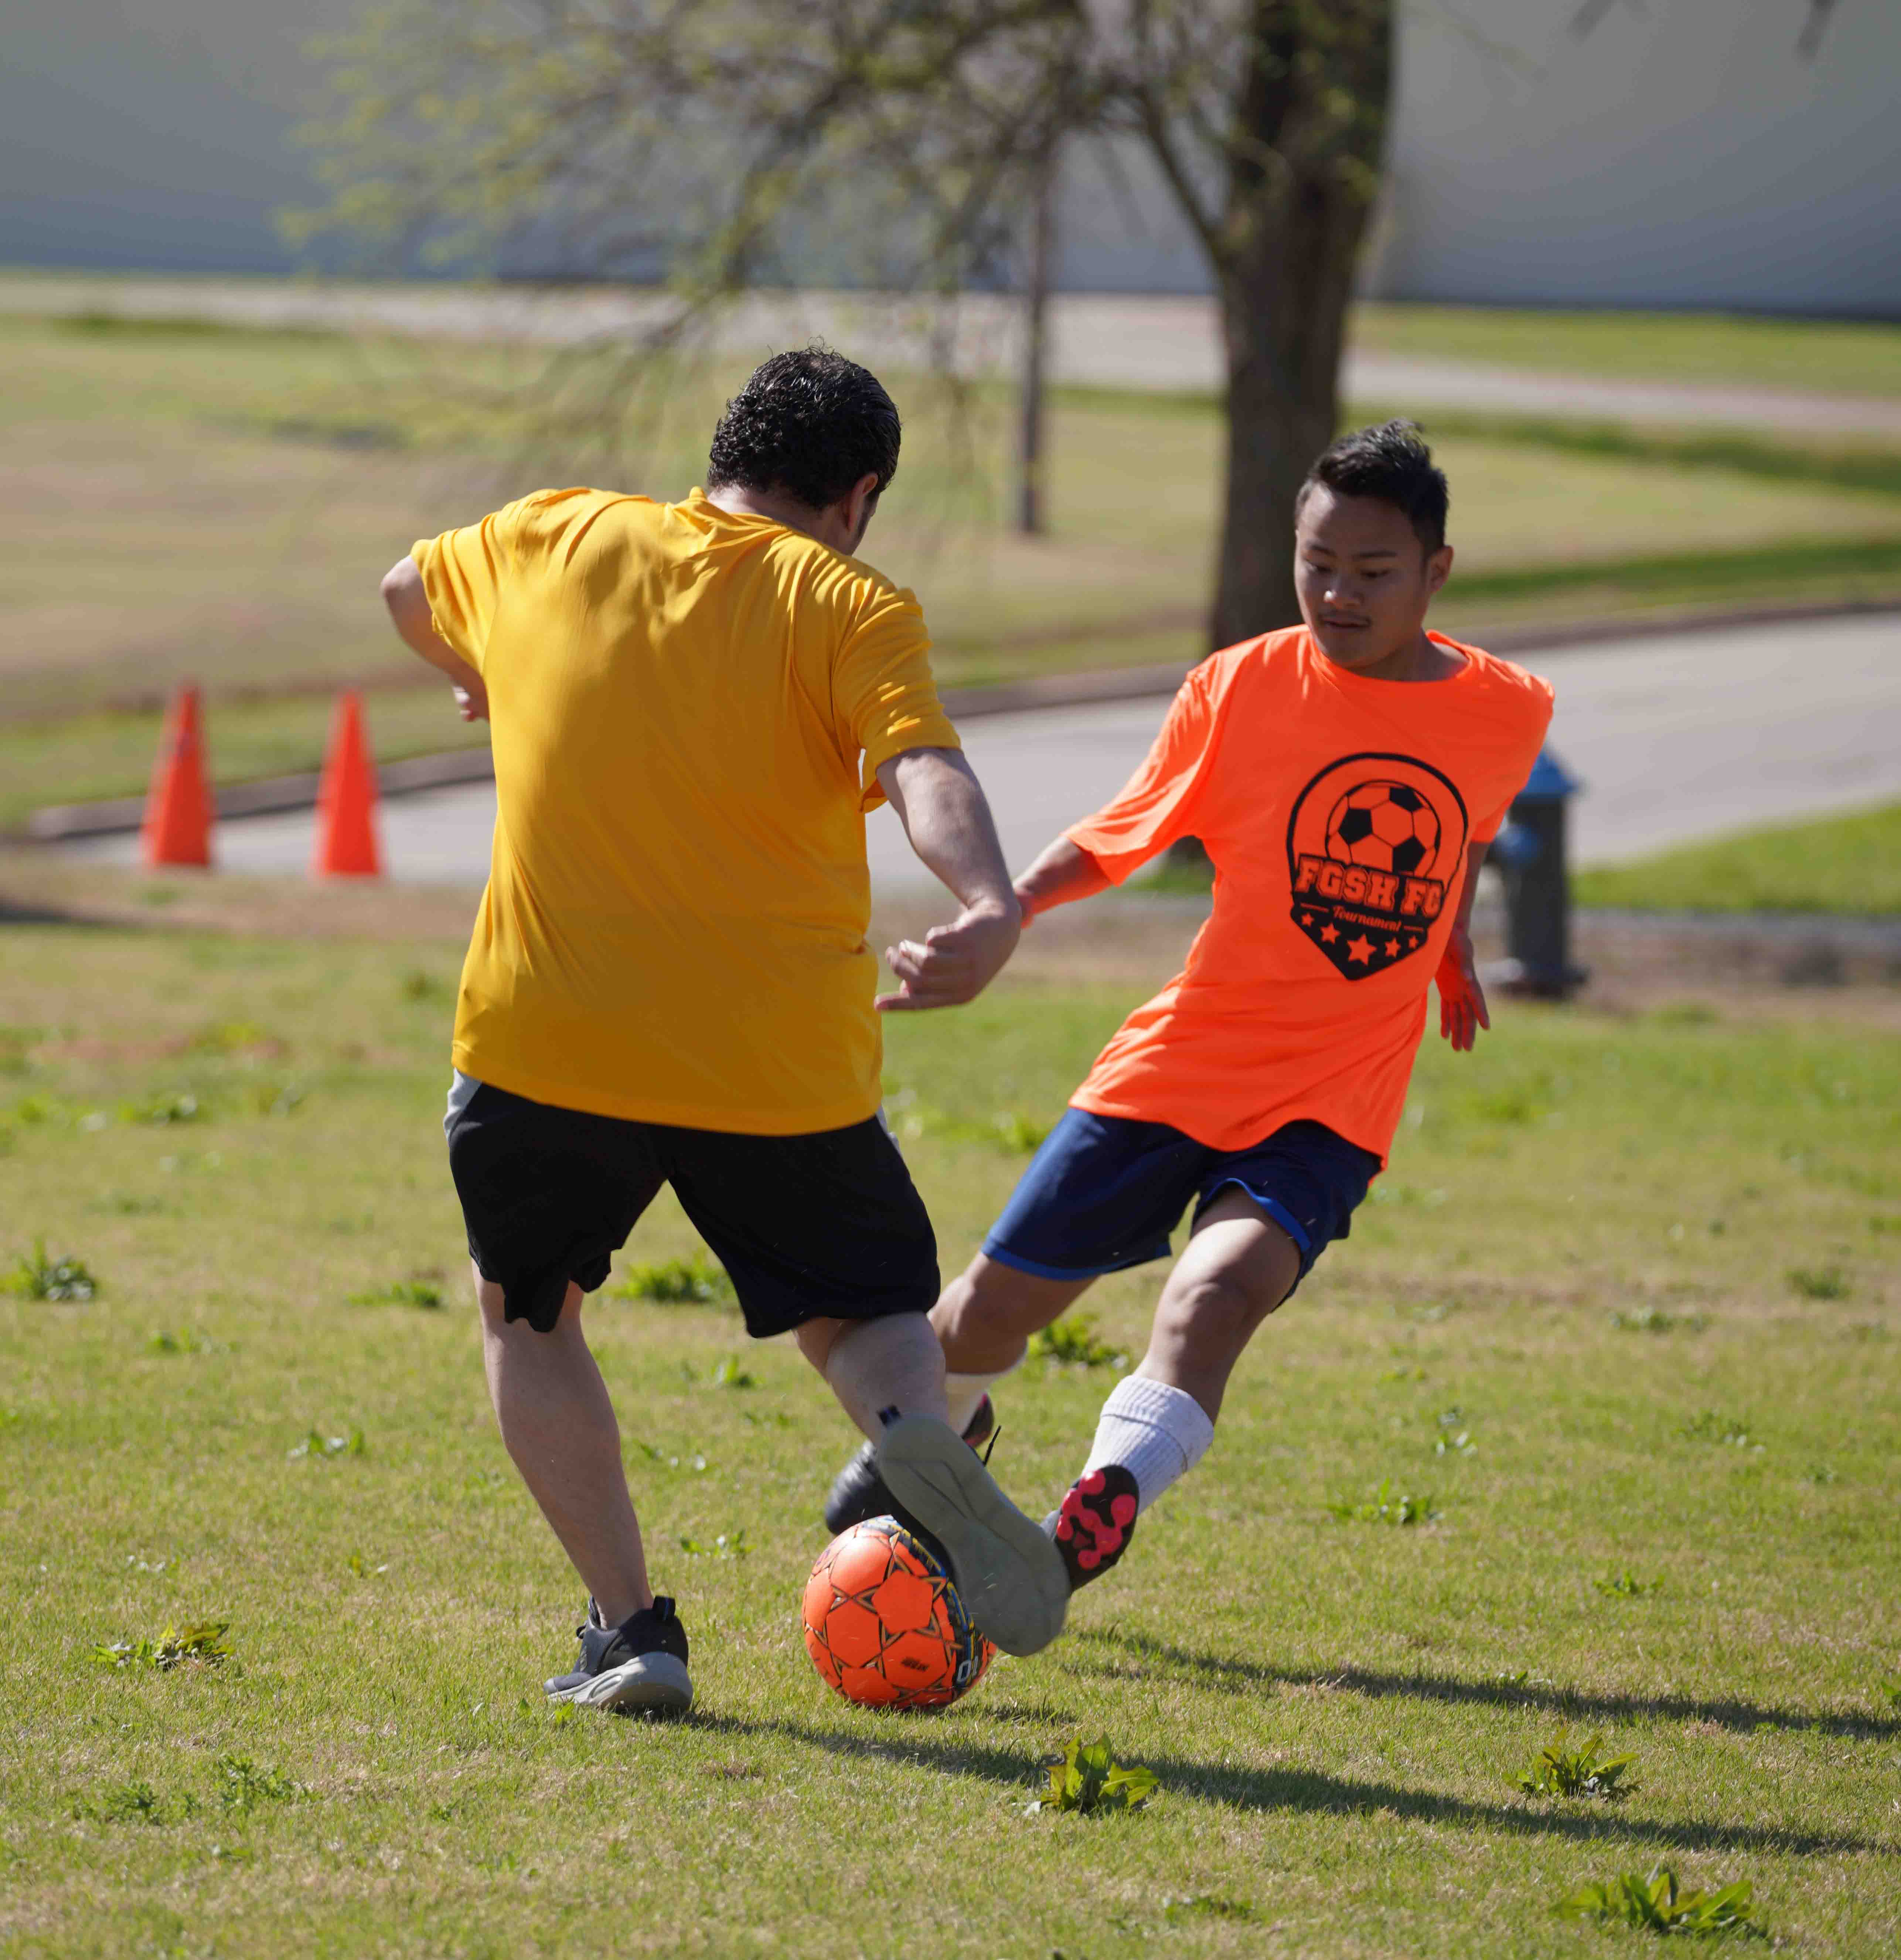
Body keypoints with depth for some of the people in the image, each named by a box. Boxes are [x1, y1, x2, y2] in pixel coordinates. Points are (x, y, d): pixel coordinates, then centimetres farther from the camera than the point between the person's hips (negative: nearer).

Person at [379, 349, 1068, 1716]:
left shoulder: (554, 540, 11)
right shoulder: (849, 610, 0)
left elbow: (410, 593, 33)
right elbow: (924, 765, -19)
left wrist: (491, 684, 54)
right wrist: (989, 909, -36)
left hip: (548, 1040, 1)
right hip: (781, 1065, -1)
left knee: (528, 1315, 24)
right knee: (868, 1311, 19)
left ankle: (629, 1631, 9)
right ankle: (915, 1431, -17)